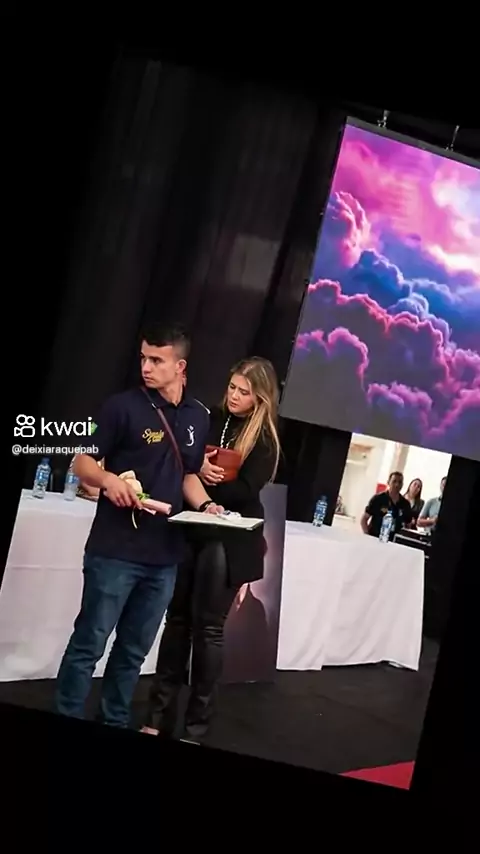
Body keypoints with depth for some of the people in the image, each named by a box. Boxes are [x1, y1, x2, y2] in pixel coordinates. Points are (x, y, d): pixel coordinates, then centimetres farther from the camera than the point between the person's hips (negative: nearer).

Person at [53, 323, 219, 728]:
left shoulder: (199, 417, 8)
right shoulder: (123, 405, -7)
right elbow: (82, 462, -6)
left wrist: (206, 506, 2)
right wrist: (108, 478, -26)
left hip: (165, 554, 5)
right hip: (115, 550, -5)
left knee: (134, 649, 14)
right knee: (89, 643, -1)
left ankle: (114, 725, 27)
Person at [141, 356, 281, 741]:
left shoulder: (265, 440, -6)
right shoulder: (212, 419, 5)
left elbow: (244, 491, -14)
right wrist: (197, 469, -15)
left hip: (228, 541, -4)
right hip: (189, 532, 4)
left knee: (208, 627, 3)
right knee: (178, 619, 9)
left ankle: (197, 724, 15)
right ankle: (159, 715, 20)